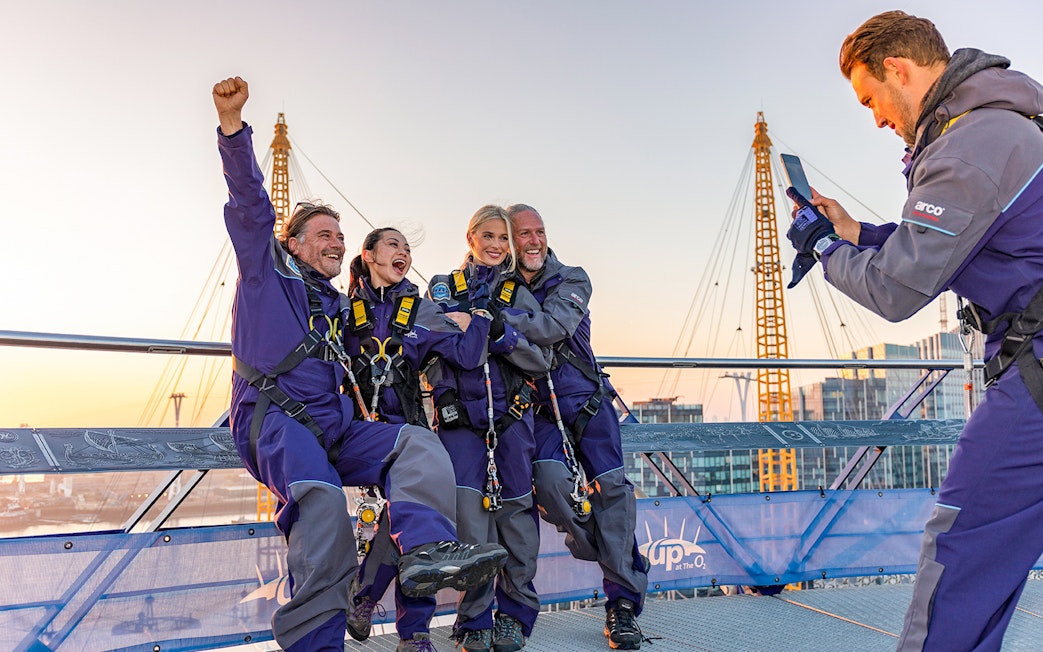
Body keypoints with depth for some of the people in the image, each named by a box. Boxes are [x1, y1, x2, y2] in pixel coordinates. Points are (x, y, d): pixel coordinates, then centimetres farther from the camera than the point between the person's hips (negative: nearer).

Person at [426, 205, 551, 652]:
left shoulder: (519, 295, 13)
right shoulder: (442, 288, 13)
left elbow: (540, 362, 4)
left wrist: (502, 334, -12)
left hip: (512, 414, 1)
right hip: (459, 416, -1)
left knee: (515, 514, 0)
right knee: (468, 514, -10)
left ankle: (516, 615, 16)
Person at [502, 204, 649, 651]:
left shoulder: (572, 280, -3)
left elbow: (552, 326, -21)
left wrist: (497, 321, -31)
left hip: (586, 400, 0)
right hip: (538, 408, 1)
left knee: (611, 489, -9)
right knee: (550, 479, -24)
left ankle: (623, 604, 1)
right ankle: (597, 549, 8)